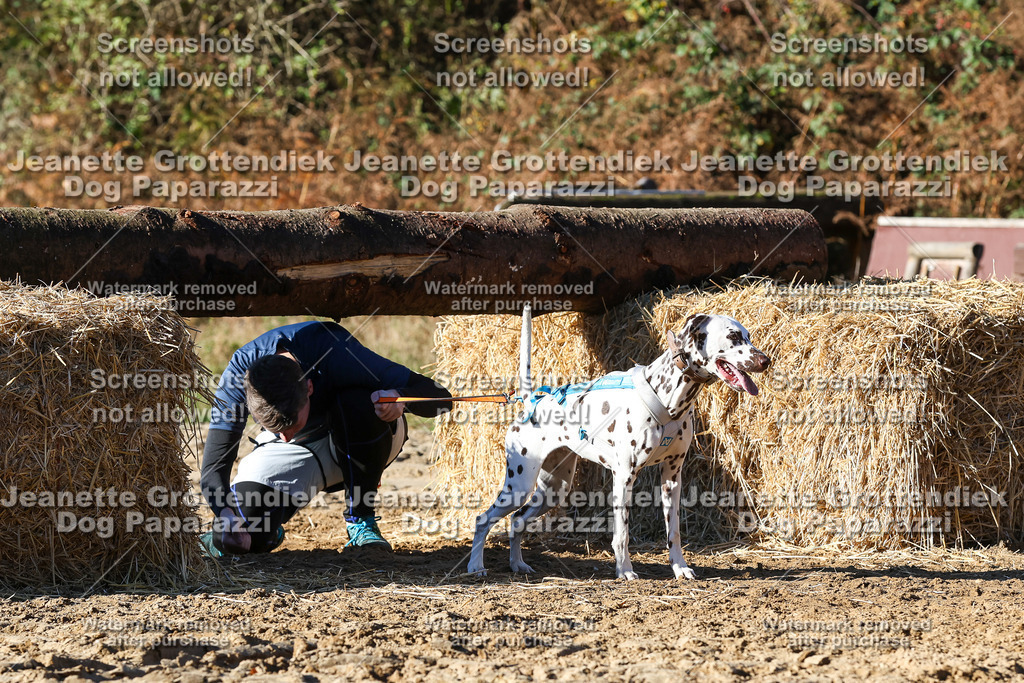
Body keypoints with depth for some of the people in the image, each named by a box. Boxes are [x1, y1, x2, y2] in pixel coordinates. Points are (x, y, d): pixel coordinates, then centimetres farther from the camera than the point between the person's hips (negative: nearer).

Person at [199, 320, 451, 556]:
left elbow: (439, 397, -31)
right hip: (299, 450, 1)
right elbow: (213, 468, -27)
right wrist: (227, 514, -47)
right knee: (243, 540, -22)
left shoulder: (336, 352, -36)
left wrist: (399, 397, -53)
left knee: (359, 404, -38)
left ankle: (361, 518, -17)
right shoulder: (238, 375, -30)